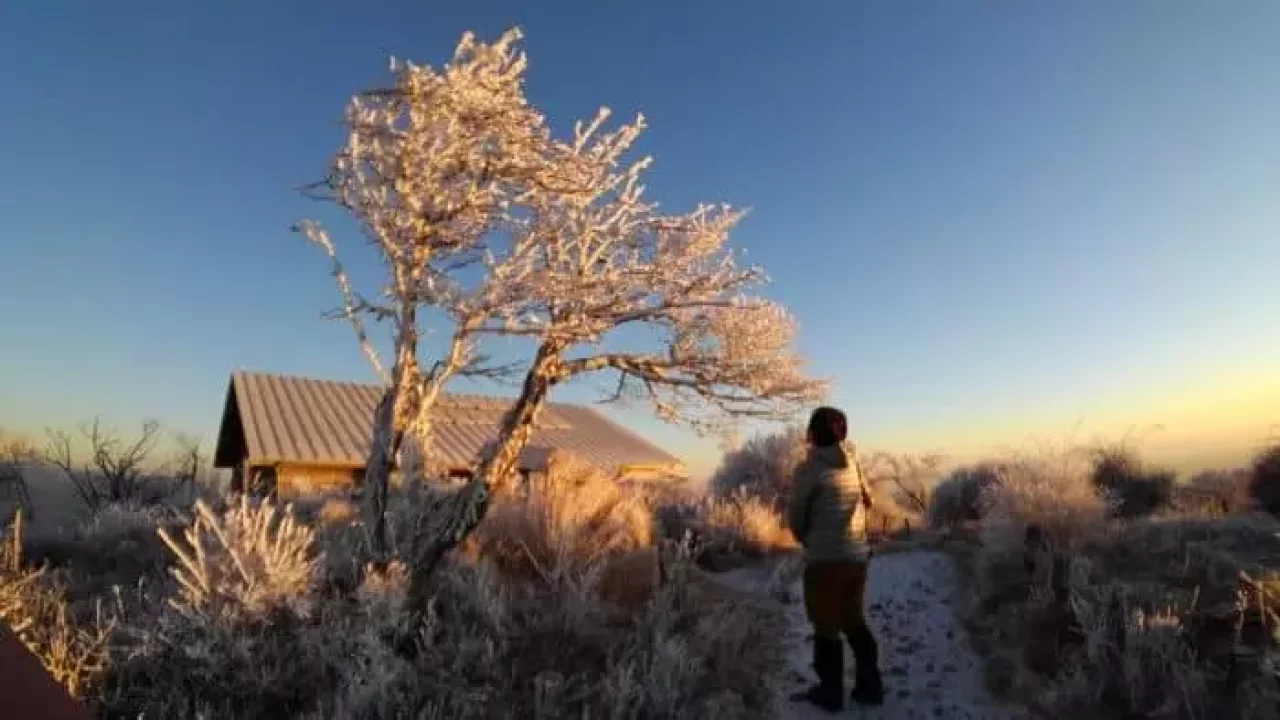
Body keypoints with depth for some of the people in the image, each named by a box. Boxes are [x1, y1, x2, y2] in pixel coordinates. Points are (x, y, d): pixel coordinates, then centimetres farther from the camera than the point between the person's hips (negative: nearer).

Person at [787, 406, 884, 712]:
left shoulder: (809, 468, -14)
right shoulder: (852, 461, 3)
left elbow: (796, 515, -5)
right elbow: (866, 502, 15)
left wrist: (807, 539, 13)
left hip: (825, 558, -6)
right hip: (857, 554, 6)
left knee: (826, 626, 9)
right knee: (854, 621, 20)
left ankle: (830, 693, 18)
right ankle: (870, 686, 27)